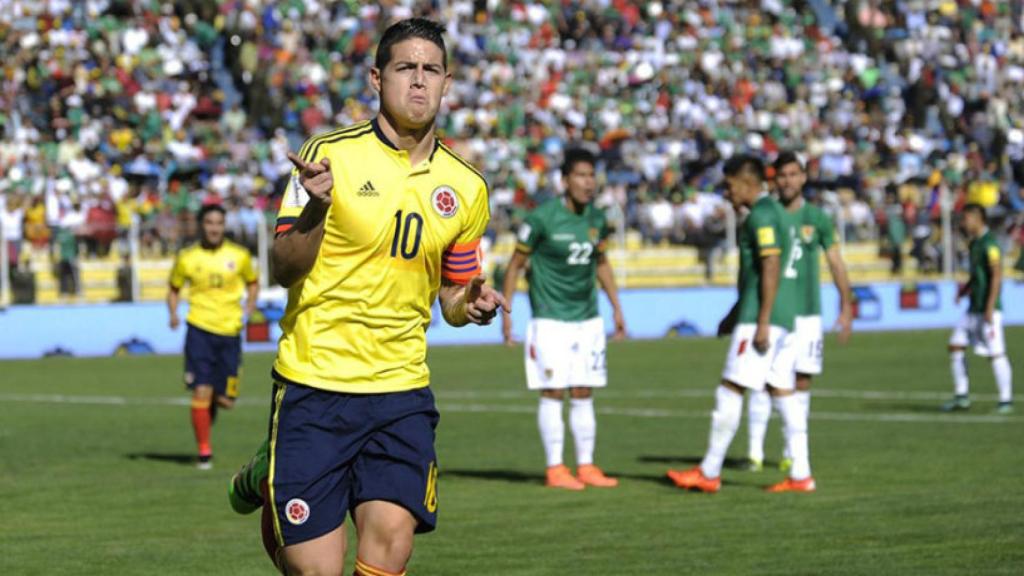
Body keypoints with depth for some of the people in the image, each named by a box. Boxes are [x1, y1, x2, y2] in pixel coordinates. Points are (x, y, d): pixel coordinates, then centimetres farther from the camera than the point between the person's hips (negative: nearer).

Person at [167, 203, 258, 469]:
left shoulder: (239, 256, 4)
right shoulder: (187, 257, 1)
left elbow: (252, 283, 18)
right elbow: (174, 289, 13)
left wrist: (247, 311, 2)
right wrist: (173, 313, -5)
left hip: (230, 331, 2)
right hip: (199, 329, -2)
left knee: (225, 399, 2)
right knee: (201, 392, -10)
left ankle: (209, 416, 38)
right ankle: (204, 452, 1)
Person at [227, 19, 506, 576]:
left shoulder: (466, 188, 8)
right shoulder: (330, 155, -5)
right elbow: (282, 270, -8)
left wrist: (472, 303, -4)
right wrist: (315, 208, -27)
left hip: (401, 389, 3)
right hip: (313, 383, -3)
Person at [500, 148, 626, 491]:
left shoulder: (596, 218, 5)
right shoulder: (543, 218, -12)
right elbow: (516, 264, -4)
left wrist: (616, 308, 20)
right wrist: (505, 311, -7)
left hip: (587, 318, 5)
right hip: (550, 318, -5)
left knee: (583, 394, 6)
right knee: (553, 392, -4)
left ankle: (586, 466, 12)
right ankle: (555, 469, 2)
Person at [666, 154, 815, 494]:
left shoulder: (761, 216, -12)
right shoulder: (773, 212, 19)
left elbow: (771, 268, -20)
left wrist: (762, 322, -22)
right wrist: (736, 314, 30)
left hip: (761, 319, -10)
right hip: (784, 319, 10)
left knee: (730, 390, -6)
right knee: (782, 392, 8)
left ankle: (709, 473, -2)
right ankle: (800, 474, 5)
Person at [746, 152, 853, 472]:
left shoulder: (816, 218, 4)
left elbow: (835, 262, 8)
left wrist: (846, 307, 3)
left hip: (806, 313, 1)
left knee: (801, 383, 2)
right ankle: (755, 451, -8)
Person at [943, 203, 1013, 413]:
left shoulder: (989, 243, -14)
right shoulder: (975, 243, 14)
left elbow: (996, 276, -19)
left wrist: (990, 308, -22)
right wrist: (965, 288, 10)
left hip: (988, 309, -10)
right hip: (974, 309, 10)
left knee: (995, 353, -6)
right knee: (956, 345, 7)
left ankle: (1006, 400, 2)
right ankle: (961, 396, 12)